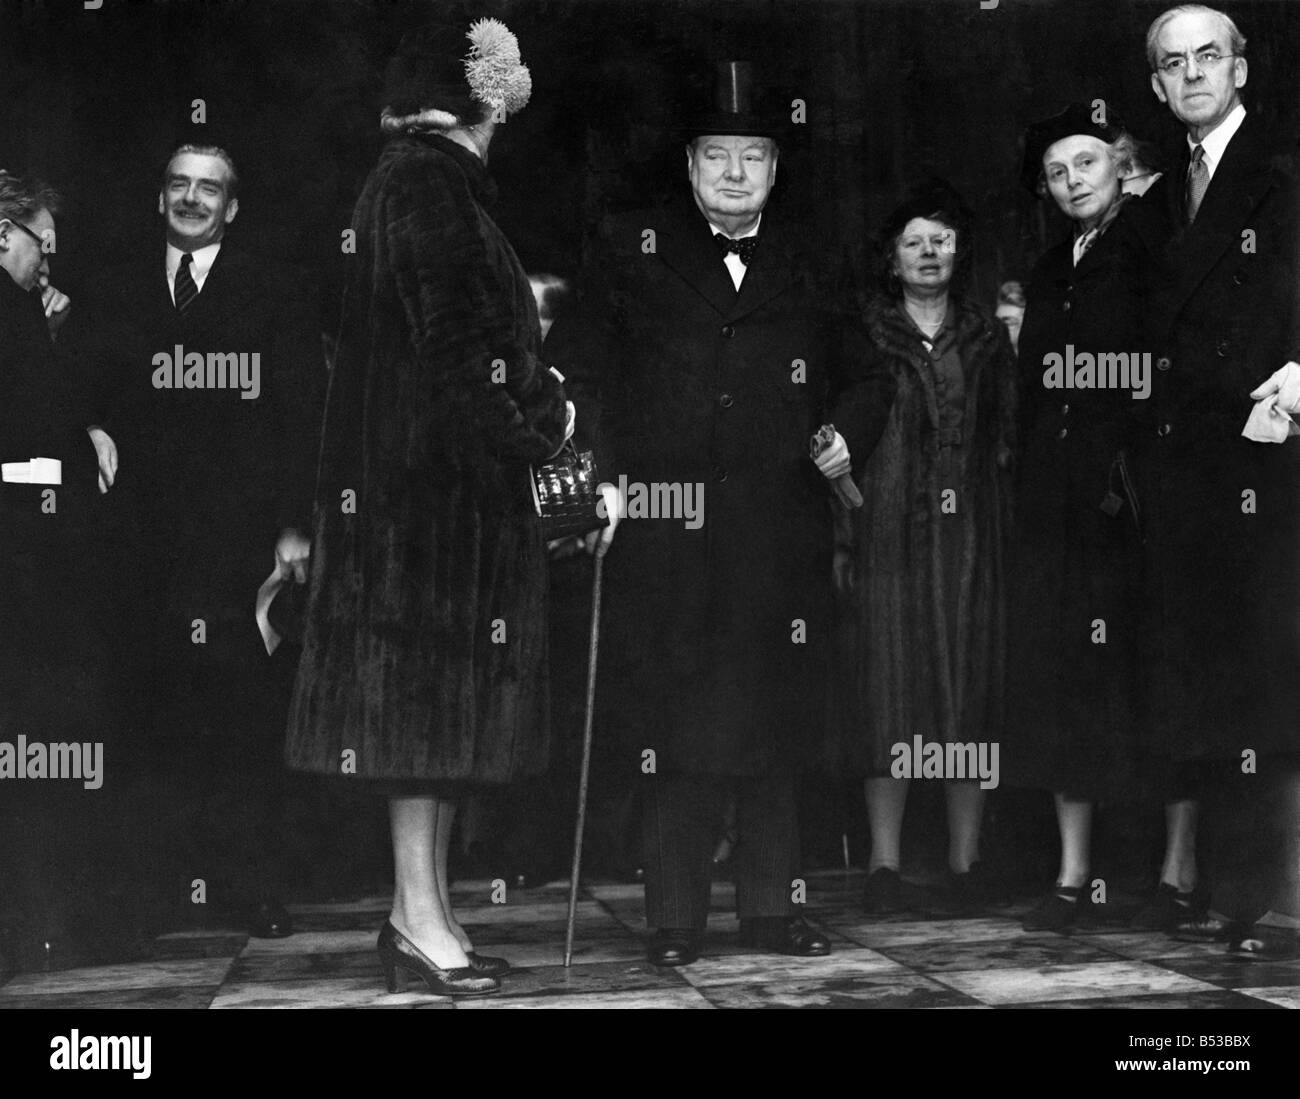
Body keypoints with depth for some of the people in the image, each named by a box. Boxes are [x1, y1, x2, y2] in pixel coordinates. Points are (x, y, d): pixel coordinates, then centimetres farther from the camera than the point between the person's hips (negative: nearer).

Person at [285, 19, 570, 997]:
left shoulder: (417, 178, 17)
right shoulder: (429, 183, -12)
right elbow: (455, 339, -19)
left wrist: (538, 398, 6)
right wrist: (537, 421, -9)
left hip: (433, 479, 10)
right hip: (435, 477, -10)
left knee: (440, 689, 9)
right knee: (431, 684, -6)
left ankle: (425, 910, 14)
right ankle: (421, 918, -1)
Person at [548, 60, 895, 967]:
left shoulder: (809, 262, 13)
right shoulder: (633, 252, 7)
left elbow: (868, 375, 21)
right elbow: (574, 370, 6)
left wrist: (850, 433, 2)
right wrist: (597, 474, -5)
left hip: (784, 536, 2)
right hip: (665, 529, -2)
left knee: (778, 723, 5)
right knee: (675, 722, -2)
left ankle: (774, 908, 16)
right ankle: (676, 919, 7)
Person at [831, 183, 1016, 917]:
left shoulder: (988, 339, 13)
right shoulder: (865, 338, 7)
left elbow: (1010, 441, 11)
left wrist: (1013, 533, 1)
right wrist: (840, 540, -4)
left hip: (971, 533, 2)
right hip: (887, 531, -2)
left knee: (970, 684, 1)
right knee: (889, 688, -4)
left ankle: (966, 861, 6)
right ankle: (886, 863, 0)